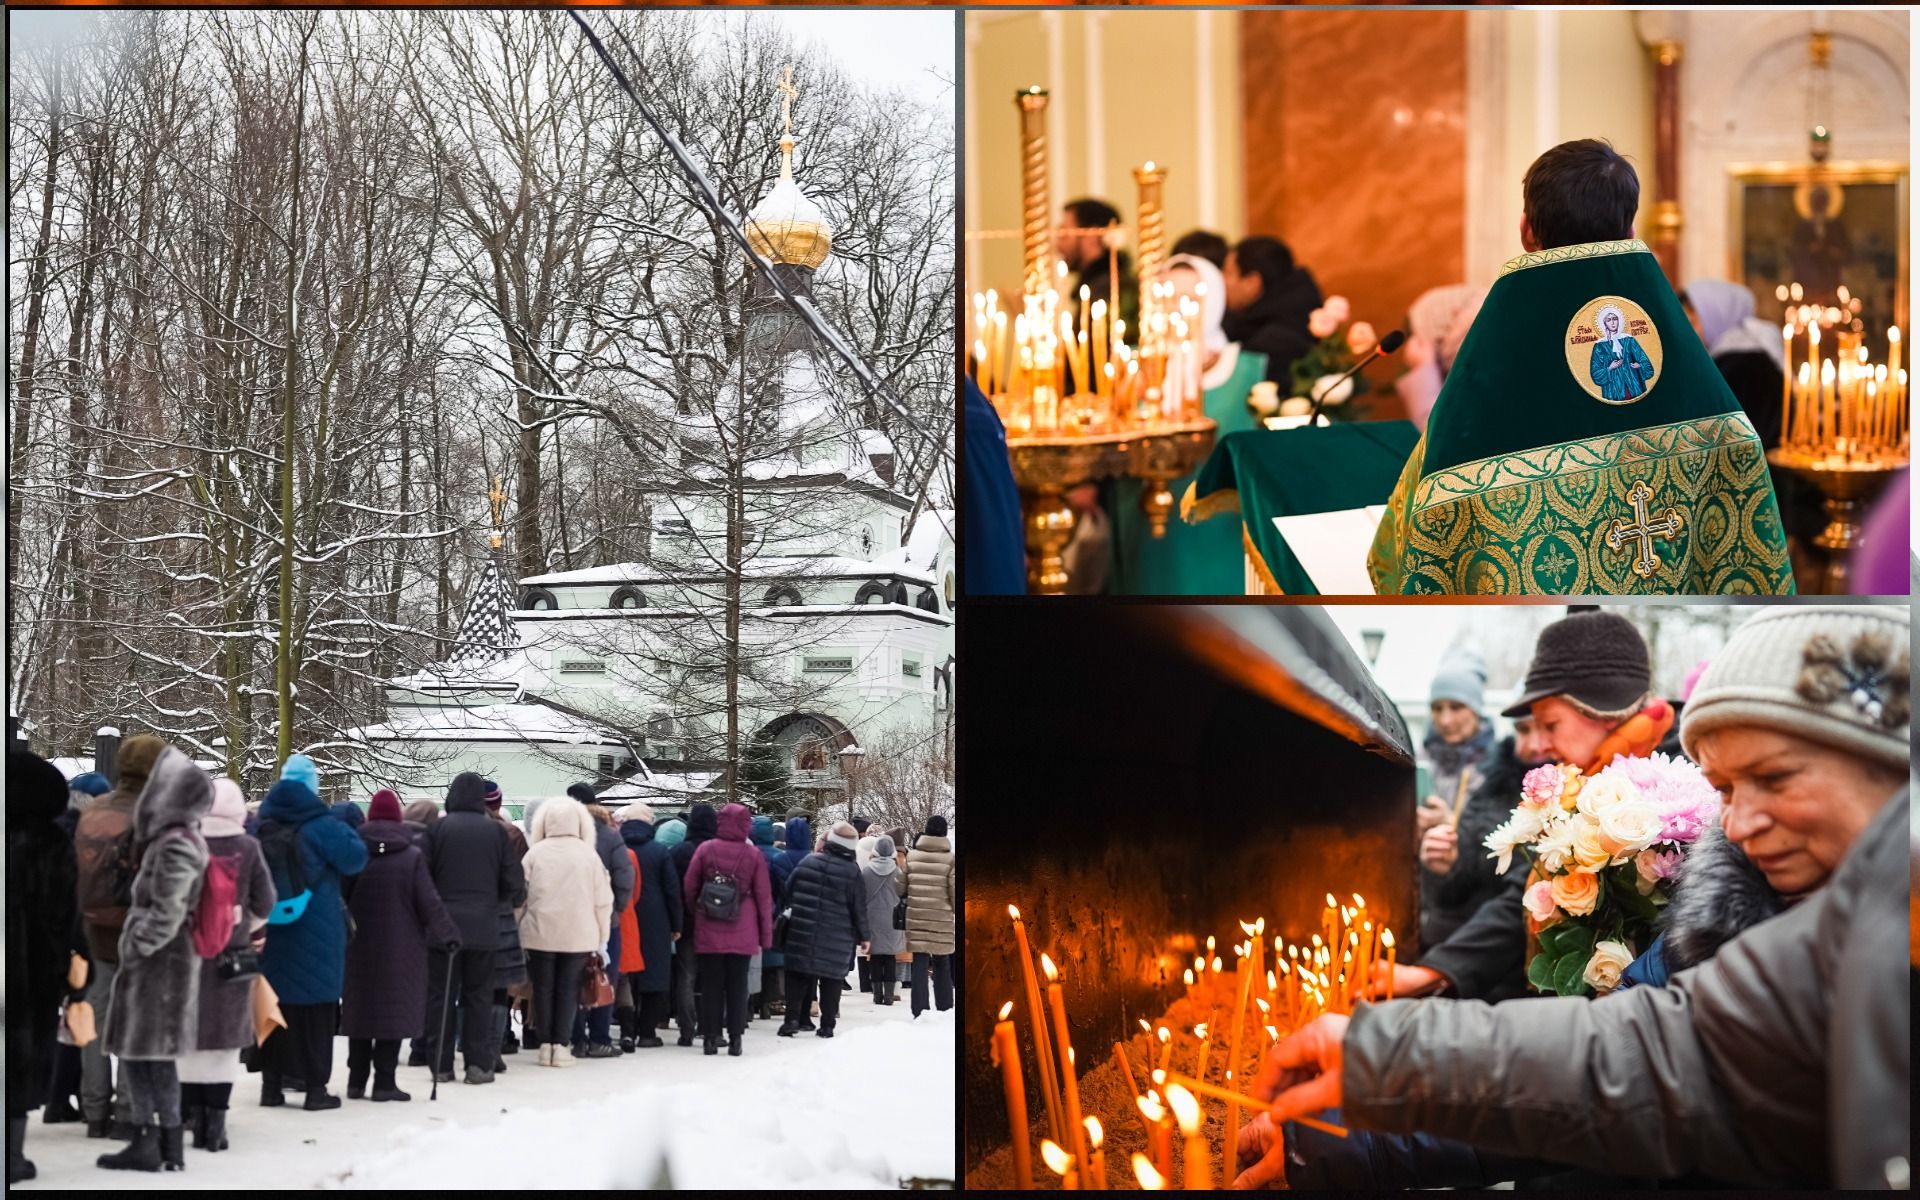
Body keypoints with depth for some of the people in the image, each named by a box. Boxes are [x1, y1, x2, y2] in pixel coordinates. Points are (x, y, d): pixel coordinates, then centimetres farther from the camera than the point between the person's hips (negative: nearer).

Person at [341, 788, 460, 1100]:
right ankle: (384, 1081, 1)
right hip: (400, 950, -2)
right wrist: (448, 934, 3)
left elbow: (341, 896, 0)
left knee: (360, 1008, 12)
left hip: (360, 947, 2)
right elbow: (429, 902, -7)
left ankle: (356, 1079, 15)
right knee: (395, 1009, 3)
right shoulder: (412, 856, -8)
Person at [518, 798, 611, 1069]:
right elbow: (602, 901, 0)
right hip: (578, 935, 0)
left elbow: (520, 896, -3)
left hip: (540, 934, 0)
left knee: (543, 988, 9)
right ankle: (560, 1046, 3)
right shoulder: (588, 854, -2)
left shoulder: (535, 853, -4)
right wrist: (601, 940, 8)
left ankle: (544, 1045, 9)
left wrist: (516, 934, 6)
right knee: (567, 988, 7)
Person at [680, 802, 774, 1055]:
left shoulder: (705, 849, -4)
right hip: (743, 934, 0)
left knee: (711, 984, 7)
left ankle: (710, 1037, 6)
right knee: (737, 985, 7)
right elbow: (764, 896, 0)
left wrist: (694, 912, 18)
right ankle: (735, 1039, 6)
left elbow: (689, 887, 1)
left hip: (709, 932, 0)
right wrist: (766, 934, 7)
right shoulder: (754, 855, -4)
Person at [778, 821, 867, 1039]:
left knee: (797, 976, 9)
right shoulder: (852, 872, -7)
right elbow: (859, 908, -4)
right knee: (832, 980, 7)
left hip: (802, 932, 2)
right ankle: (827, 1025, 8)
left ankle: (791, 1019, 0)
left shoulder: (807, 862, -1)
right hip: (837, 938, -2)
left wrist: (784, 915, 18)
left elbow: (788, 892, 5)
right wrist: (863, 937, 7)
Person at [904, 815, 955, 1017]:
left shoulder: (912, 855, 0)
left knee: (920, 964, 2)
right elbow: (954, 891, -5)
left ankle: (920, 1010, -2)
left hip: (916, 917, 1)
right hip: (942, 918, -1)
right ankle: (944, 1008, 14)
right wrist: (956, 910, 13)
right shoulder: (949, 858, -7)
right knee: (942, 963, 12)